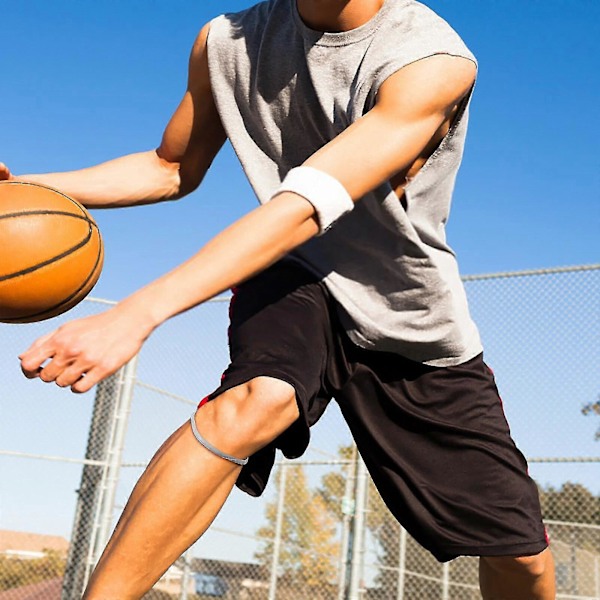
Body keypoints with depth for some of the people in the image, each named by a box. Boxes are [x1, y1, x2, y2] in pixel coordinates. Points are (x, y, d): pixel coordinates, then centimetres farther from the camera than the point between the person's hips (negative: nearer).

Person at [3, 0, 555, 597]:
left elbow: (305, 206, -37)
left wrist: (138, 313, -45)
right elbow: (172, 169, 7)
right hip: (298, 280, 1)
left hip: (419, 326, 0)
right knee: (260, 397, -36)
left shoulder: (435, 59, -24)